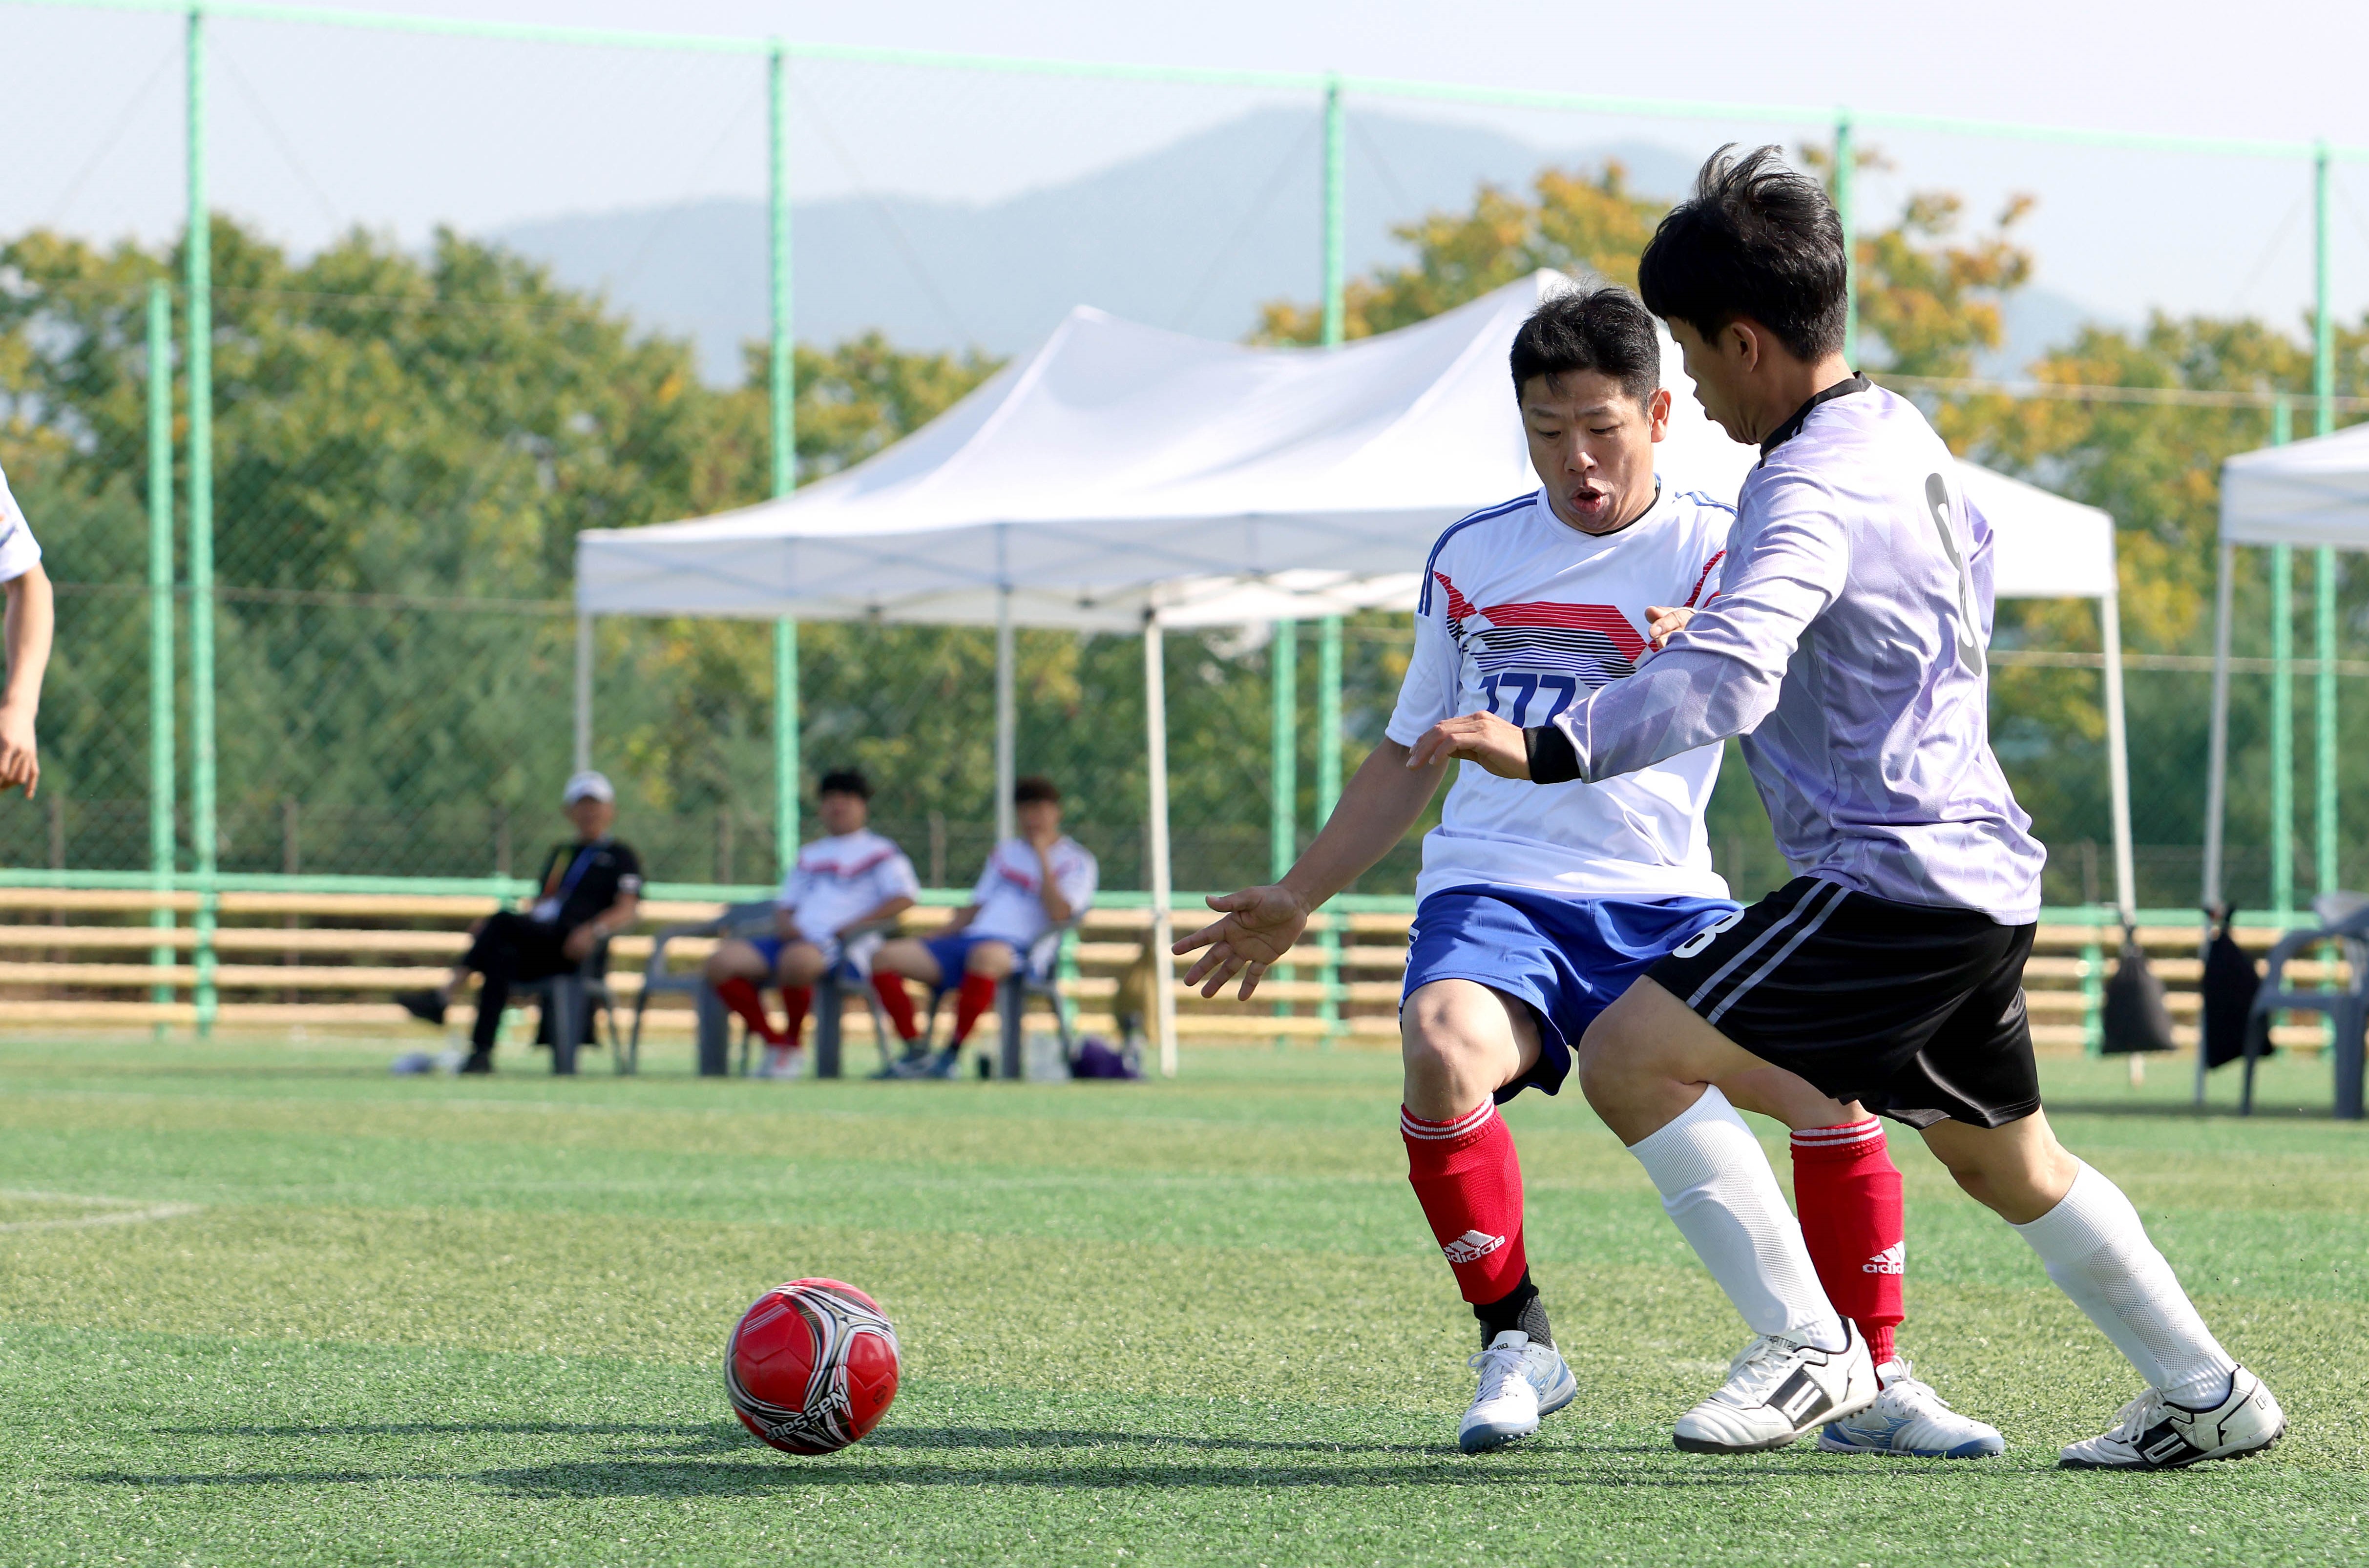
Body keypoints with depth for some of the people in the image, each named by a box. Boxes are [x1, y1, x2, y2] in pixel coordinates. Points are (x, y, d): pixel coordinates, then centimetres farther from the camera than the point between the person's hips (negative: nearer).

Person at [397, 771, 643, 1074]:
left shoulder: (620, 856, 12)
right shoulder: (559, 853, 32)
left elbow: (626, 912, -2)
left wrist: (594, 930, -23)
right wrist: (491, 927, 10)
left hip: (568, 947, -6)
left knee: (503, 922, -31)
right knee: (501, 954, -31)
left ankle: (442, 998, -36)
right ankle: (481, 1054, -43)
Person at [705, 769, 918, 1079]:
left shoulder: (879, 852, 11)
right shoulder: (810, 855, 30)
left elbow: (904, 898, -4)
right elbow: (786, 902, 30)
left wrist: (853, 926, -12)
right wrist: (784, 923, 5)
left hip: (842, 947, -7)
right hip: (796, 937, 7)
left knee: (797, 958, -42)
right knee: (722, 960, -17)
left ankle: (792, 1045, -21)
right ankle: (774, 1042, -12)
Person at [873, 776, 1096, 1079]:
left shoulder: (1076, 862, 9)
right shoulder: (1006, 853, 27)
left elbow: (1059, 914, -8)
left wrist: (1043, 857, -6)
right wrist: (935, 940, 15)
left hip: (1018, 949, -7)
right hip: (968, 938, 7)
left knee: (986, 955, -44)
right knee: (886, 958, -13)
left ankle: (951, 1055, -34)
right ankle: (915, 1052, -12)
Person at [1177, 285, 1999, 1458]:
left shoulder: (1715, 552, 4)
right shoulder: (1470, 559, 14)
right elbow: (1409, 756, 24)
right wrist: (1295, 902, 22)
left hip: (1661, 899, 0)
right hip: (1494, 890, 1)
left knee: (1832, 1078, -19)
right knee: (1446, 1051, -32)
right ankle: (1515, 1347, -15)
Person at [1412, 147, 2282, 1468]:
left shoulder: (1815, 491, -18)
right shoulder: (1906, 438, 13)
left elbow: (1725, 677, -34)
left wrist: (1548, 750, -42)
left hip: (1891, 883, -10)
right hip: (1985, 875, 10)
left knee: (1632, 1057, -13)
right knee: (2010, 1162, 26)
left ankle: (1809, 1347, -12)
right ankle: (2209, 1397, 34)